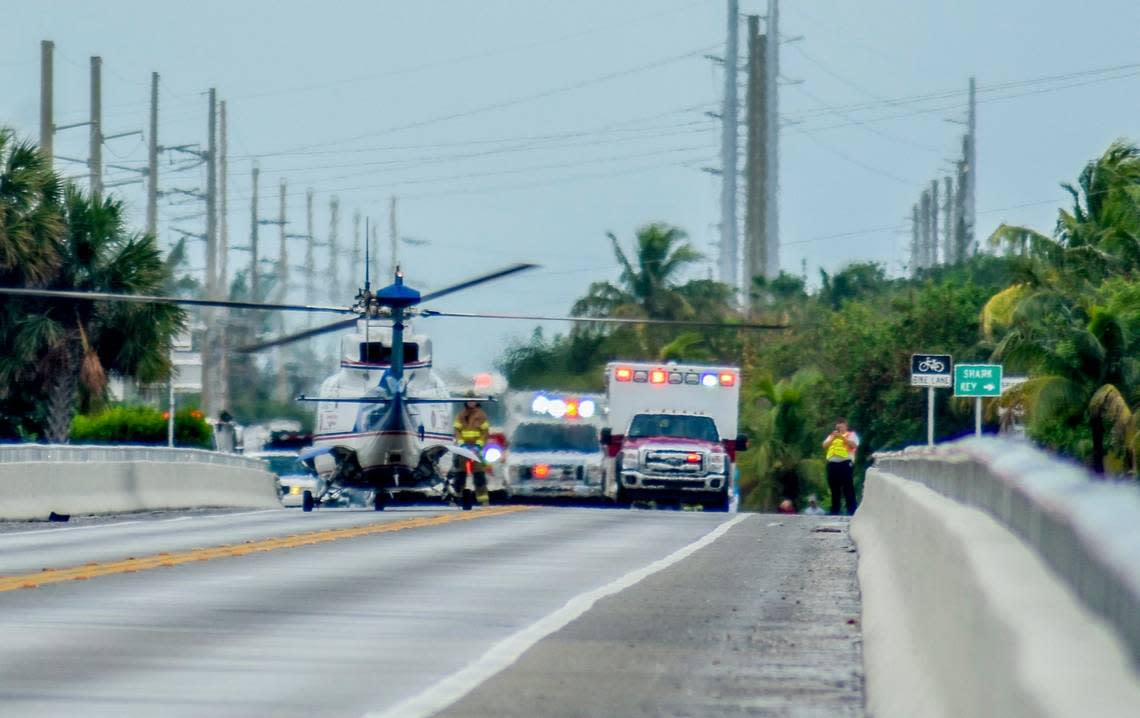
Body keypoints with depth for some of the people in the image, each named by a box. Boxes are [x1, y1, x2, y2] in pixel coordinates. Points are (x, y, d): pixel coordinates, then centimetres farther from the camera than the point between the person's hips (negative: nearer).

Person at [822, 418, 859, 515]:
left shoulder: (851, 435, 9)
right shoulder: (832, 436, 24)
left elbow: (854, 445, -9)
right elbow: (824, 446, 11)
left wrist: (842, 437, -14)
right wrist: (833, 438, -3)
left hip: (845, 463, -5)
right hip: (832, 464, 5)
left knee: (848, 489, -8)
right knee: (834, 489, 6)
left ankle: (852, 510, -9)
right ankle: (835, 511, 11)